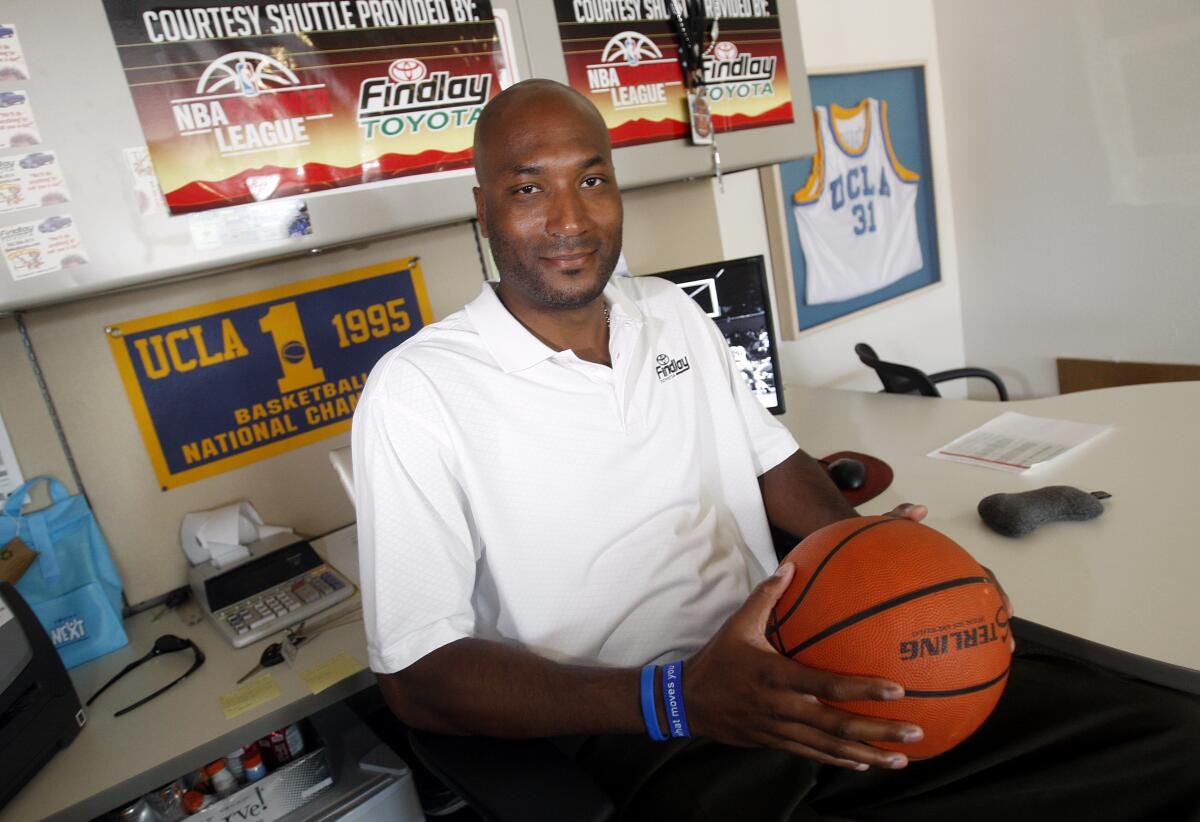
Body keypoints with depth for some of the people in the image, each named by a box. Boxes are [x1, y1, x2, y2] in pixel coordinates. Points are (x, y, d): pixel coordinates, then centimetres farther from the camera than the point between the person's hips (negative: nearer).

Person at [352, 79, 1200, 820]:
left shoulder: (675, 312, 10)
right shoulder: (416, 390, -10)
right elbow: (417, 675, -11)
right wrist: (676, 700, -23)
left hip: (801, 662, 6)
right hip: (646, 732, -5)